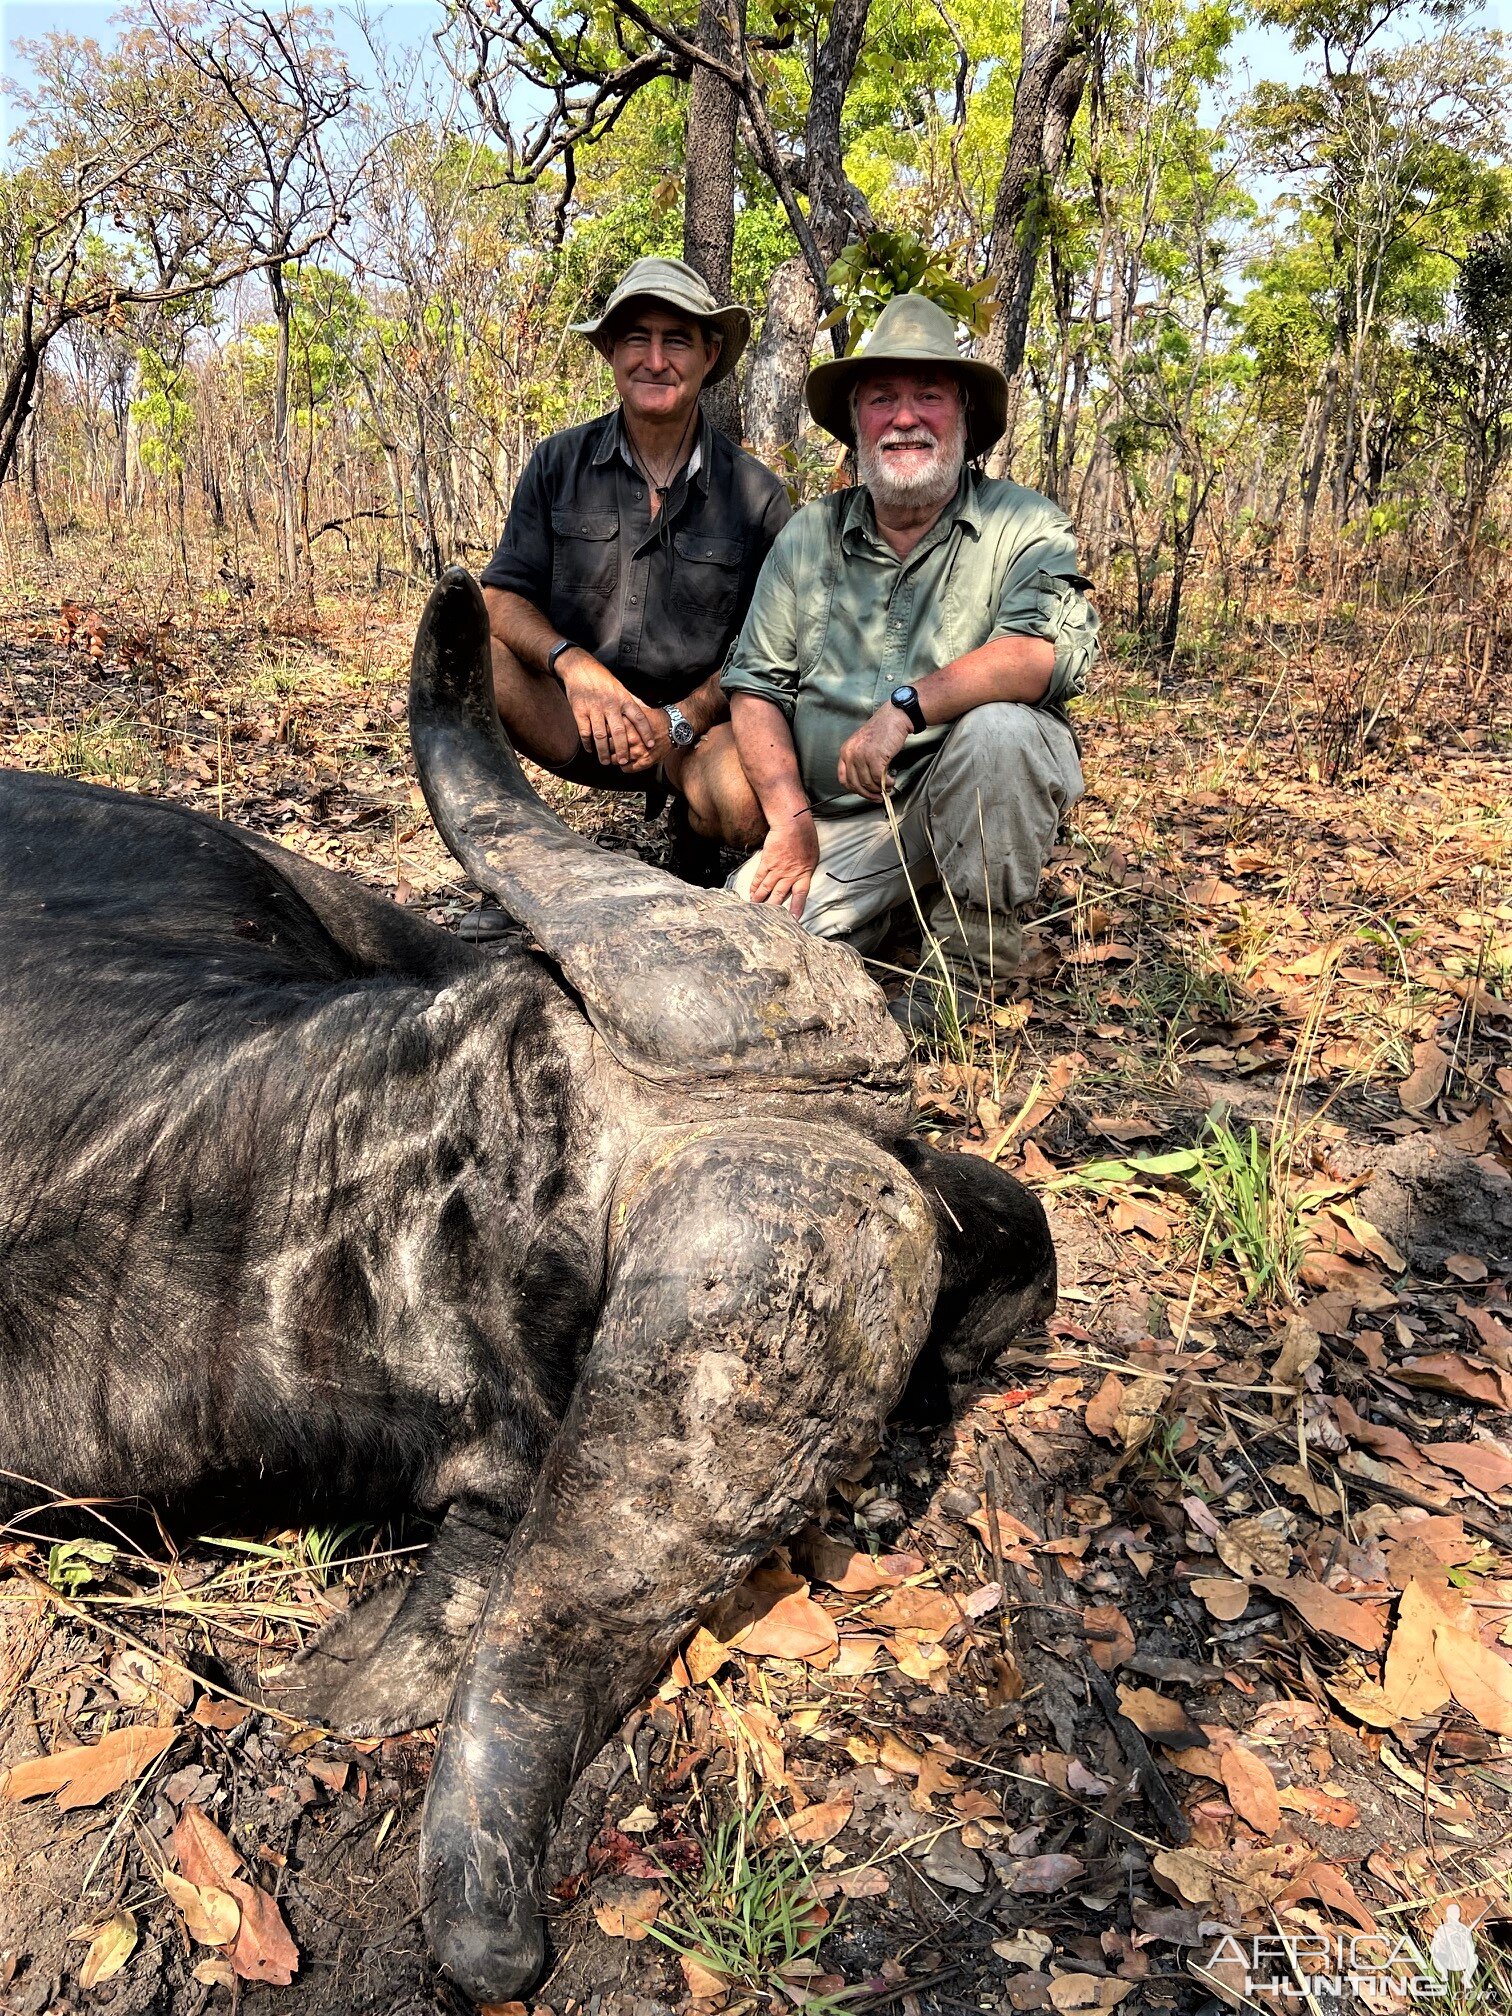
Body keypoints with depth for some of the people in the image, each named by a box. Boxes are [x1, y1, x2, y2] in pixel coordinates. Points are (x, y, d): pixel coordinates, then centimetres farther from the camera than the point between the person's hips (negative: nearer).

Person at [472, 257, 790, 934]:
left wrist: (678, 721, -15)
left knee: (747, 804, -35)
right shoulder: (558, 464, 3)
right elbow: (501, 597, -2)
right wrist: (574, 663, -24)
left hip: (697, 723, -1)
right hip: (572, 719, 2)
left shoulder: (756, 495, 0)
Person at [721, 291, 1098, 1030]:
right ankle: (900, 909, 12)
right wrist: (792, 820, -5)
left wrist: (907, 707, -28)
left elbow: (1051, 650, -21)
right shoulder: (809, 536, 9)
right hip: (840, 823, 3)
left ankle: (966, 964, -14)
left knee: (997, 725, -35)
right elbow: (754, 682, 8)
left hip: (978, 802, -2)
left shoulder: (1024, 526, -2)